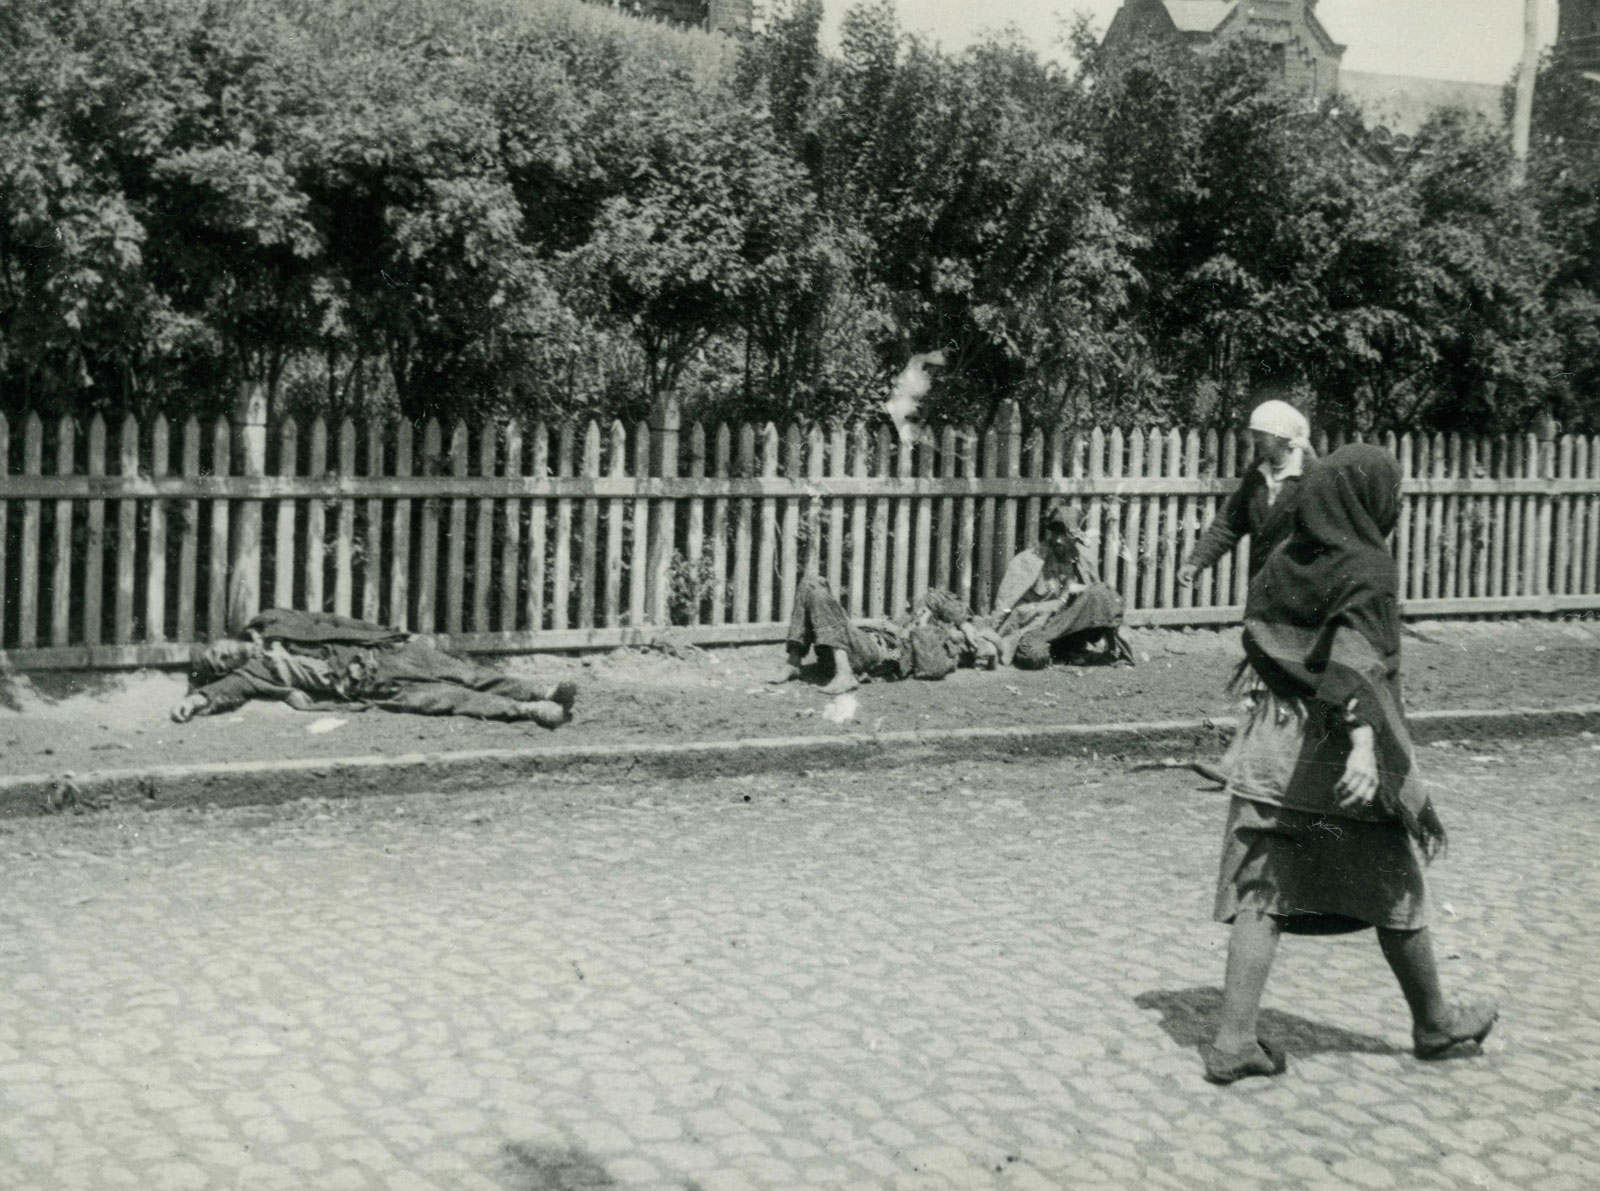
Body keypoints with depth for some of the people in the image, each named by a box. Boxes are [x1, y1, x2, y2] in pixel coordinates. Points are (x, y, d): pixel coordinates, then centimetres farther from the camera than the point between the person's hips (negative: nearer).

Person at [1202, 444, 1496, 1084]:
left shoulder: (1285, 558, 5)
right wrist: (1364, 742, -37)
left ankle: (1233, 1039, -2)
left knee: (1261, 893, 4)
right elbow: (1358, 658, -27)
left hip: (1270, 749, 6)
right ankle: (1433, 1021, 31)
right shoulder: (1367, 569, -13)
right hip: (1340, 757, -5)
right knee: (1394, 893, 13)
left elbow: (1256, 636, 15)